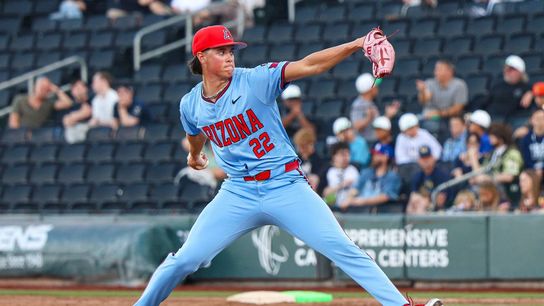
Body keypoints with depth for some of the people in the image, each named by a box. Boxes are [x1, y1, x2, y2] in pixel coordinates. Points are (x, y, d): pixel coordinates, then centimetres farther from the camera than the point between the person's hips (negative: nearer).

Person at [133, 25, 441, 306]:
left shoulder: (254, 80, -9)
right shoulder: (191, 105, 3)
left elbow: (308, 65, -20)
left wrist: (357, 44, -32)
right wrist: (195, 155, 48)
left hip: (286, 186, -3)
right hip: (238, 193, 3)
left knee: (343, 249, -12)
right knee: (185, 259, -1)